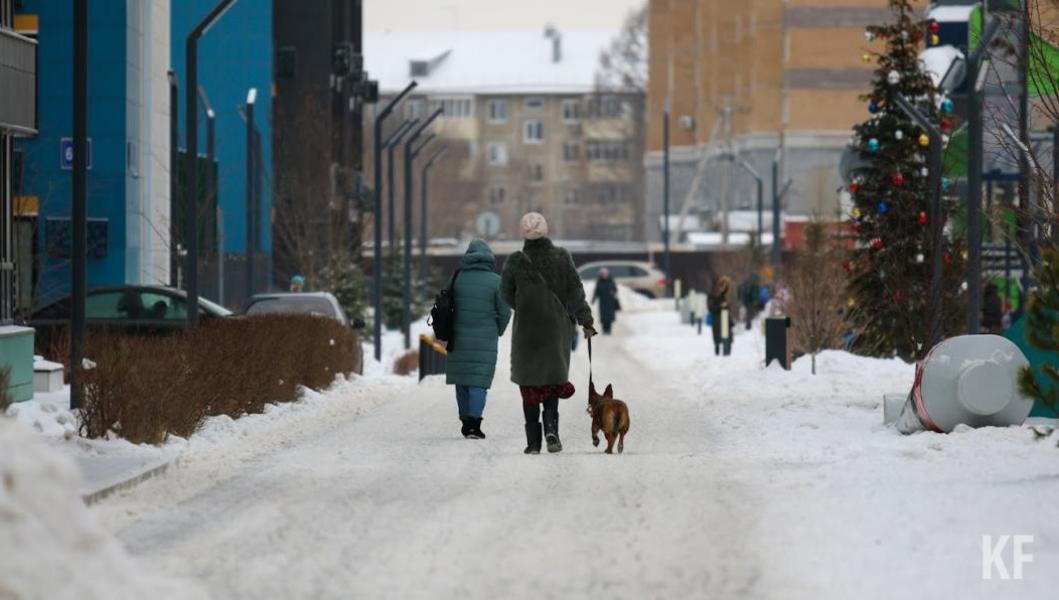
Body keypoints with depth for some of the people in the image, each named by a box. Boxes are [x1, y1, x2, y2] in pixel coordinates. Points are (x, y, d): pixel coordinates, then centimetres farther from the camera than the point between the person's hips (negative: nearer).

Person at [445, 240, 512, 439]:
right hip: (485, 340, -2)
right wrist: (498, 331, 16)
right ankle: (474, 423, -12)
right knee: (479, 381, -2)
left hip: (459, 339, 2)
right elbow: (504, 312, -3)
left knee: (462, 380, 15)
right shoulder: (495, 281, -6)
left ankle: (466, 421, 21)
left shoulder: (457, 278, -1)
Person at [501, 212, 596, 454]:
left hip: (526, 329, -1)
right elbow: (576, 291, -4)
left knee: (529, 383, 8)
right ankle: (551, 427, -8)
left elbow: (507, 294, 3)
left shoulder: (515, 262, -10)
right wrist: (586, 321, 4)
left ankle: (533, 441, 3)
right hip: (557, 329, 1)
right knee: (554, 378, 16)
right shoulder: (561, 257, -7)